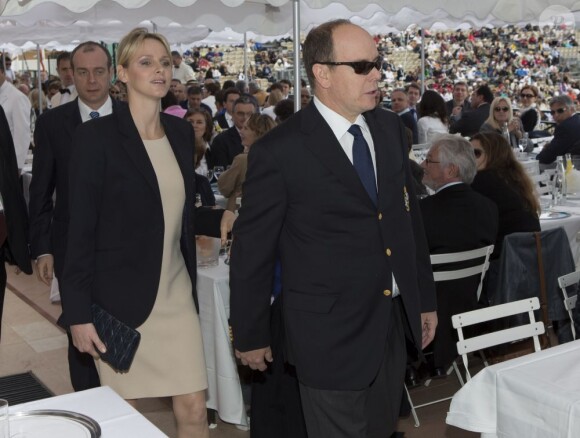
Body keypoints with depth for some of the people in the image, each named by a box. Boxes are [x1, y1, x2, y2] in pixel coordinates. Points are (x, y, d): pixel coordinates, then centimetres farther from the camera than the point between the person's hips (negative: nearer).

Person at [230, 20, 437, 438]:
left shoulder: (390, 128, 4)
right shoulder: (280, 151, -15)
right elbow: (252, 249, -8)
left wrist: (425, 298, 15)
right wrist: (250, 335, 0)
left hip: (394, 324, 6)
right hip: (331, 333, -6)